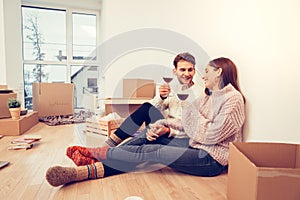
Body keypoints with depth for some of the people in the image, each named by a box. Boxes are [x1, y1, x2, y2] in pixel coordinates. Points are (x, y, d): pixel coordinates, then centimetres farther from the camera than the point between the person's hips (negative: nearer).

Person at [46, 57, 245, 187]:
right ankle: (91, 170, -19)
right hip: (196, 146, 7)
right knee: (147, 148, -13)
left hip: (212, 159, -7)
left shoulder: (233, 98, -12)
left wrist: (191, 109, -11)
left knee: (155, 153, -21)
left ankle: (103, 152, -4)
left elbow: (210, 135, -18)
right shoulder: (208, 97, 16)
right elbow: (186, 123, 13)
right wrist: (161, 123, 1)